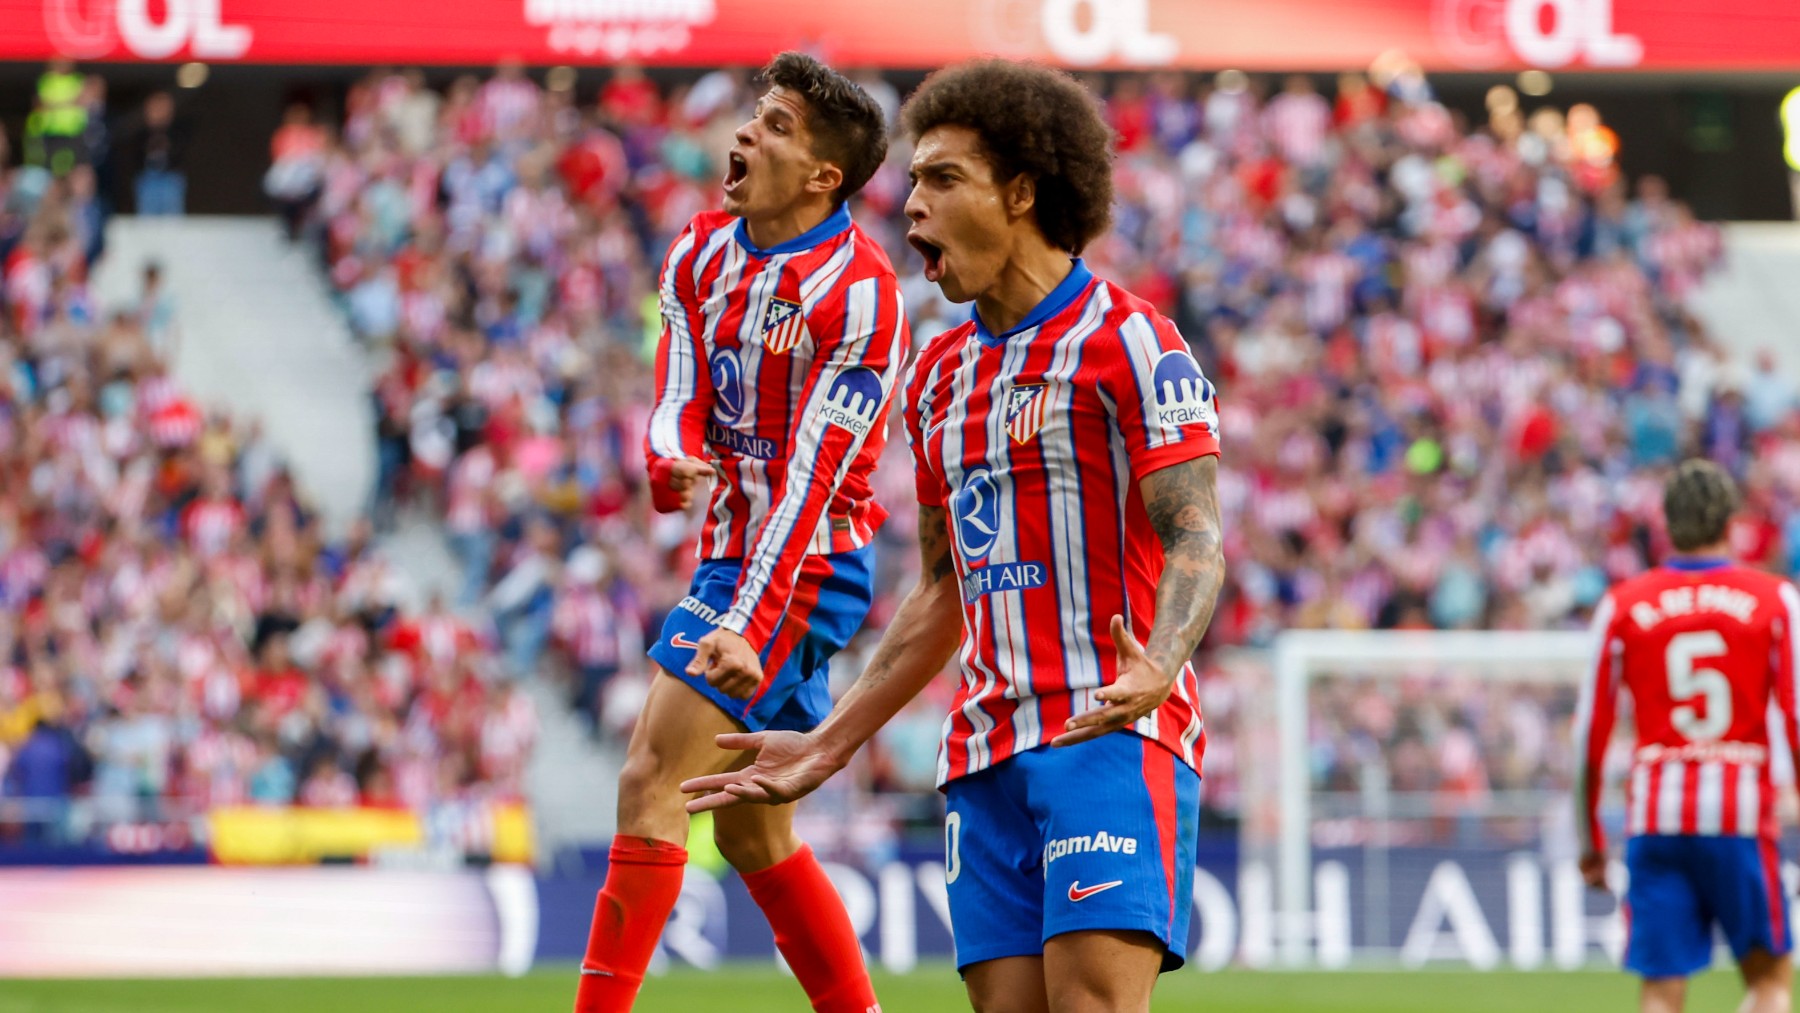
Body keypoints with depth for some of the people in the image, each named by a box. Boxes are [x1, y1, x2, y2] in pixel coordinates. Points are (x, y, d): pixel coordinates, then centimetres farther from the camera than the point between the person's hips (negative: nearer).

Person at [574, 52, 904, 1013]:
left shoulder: (859, 293, -17)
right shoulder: (701, 252, 6)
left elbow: (813, 477, -22)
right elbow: (680, 398, 3)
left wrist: (750, 626, -28)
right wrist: (670, 463, -22)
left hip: (803, 569, -8)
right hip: (733, 552, 8)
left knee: (652, 782, -15)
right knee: (752, 831, 12)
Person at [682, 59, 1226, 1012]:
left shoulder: (1126, 341, -4)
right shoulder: (940, 373, 20)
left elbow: (1196, 539, -13)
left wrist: (1156, 666, -33)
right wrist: (826, 747, 22)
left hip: (1112, 733, -7)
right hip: (987, 753, 7)